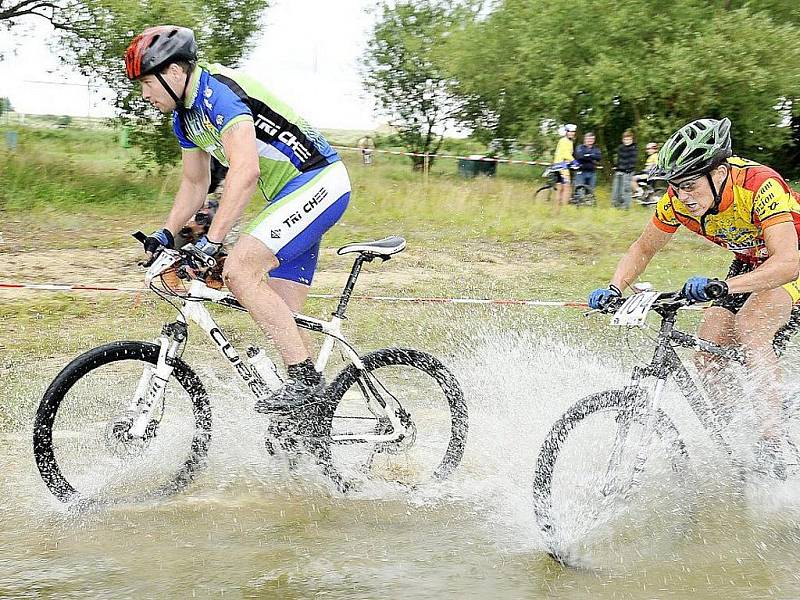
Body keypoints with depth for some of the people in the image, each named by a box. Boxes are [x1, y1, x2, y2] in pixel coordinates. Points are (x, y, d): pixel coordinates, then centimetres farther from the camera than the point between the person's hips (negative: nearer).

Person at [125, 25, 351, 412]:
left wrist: (212, 240, -34)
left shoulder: (219, 91, -20)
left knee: (239, 270, -22)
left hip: (319, 182, -10)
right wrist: (165, 235, 13)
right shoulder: (185, 116, 11)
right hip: (294, 194, 10)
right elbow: (195, 183, 24)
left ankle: (305, 378, -19)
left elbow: (245, 170, -32)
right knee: (281, 316, 6)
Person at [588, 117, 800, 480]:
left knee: (749, 325, -31)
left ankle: (771, 446, -29)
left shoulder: (760, 185, -36)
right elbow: (644, 249, -2)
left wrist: (724, 286, -59)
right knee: (707, 354, -10)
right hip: (750, 261, 6)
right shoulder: (679, 200, -18)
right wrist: (614, 289, -21)